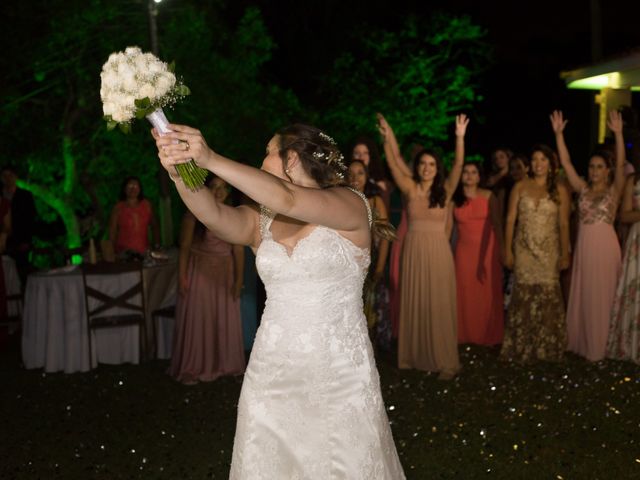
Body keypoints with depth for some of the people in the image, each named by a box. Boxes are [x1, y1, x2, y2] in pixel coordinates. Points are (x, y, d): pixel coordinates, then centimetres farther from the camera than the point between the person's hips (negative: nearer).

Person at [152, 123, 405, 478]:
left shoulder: (350, 206, -6)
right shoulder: (260, 221, 8)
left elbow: (287, 200, -25)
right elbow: (214, 215, -13)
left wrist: (211, 160, -30)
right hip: (272, 377, 4)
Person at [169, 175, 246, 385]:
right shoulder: (194, 214, -7)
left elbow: (238, 249, -1)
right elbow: (184, 247, -7)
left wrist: (239, 279, -6)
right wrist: (182, 277, -13)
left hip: (225, 275, 3)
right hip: (200, 273, -3)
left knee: (225, 321, 11)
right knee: (196, 320, 4)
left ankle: (225, 364, 27)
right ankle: (192, 369, 15)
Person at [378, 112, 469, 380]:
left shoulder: (445, 190, 2)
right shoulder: (410, 188, 2)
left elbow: (458, 164, -10)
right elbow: (393, 162, -5)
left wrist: (460, 137, -21)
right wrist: (387, 137, -17)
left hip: (438, 253, -1)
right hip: (413, 252, 1)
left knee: (439, 305, 2)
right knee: (414, 304, 8)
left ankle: (444, 360, 8)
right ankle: (416, 356, 19)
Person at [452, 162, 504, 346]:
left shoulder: (488, 196, -1)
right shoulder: (455, 198, 1)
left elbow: (497, 224, 0)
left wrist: (501, 249, -4)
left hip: (488, 249, -1)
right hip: (465, 250, 1)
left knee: (488, 292, 3)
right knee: (466, 293, 5)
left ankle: (488, 335, 16)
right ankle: (467, 335, 17)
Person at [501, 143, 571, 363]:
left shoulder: (560, 190, 2)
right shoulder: (520, 187, 3)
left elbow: (564, 224, 1)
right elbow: (510, 220, 1)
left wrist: (565, 254, -2)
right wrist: (507, 250, -4)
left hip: (549, 250, 0)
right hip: (524, 249, 0)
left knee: (547, 296, 0)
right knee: (524, 296, 2)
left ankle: (547, 346, 15)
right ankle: (522, 346, 13)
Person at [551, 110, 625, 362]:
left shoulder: (614, 190, -2)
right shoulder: (583, 188, 7)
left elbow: (621, 164, -17)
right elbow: (565, 162, 2)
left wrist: (618, 134, -28)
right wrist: (559, 133, -6)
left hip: (605, 247, -4)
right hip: (584, 245, 4)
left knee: (601, 297, 5)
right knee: (582, 296, 11)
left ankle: (598, 346, 16)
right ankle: (580, 342, 23)